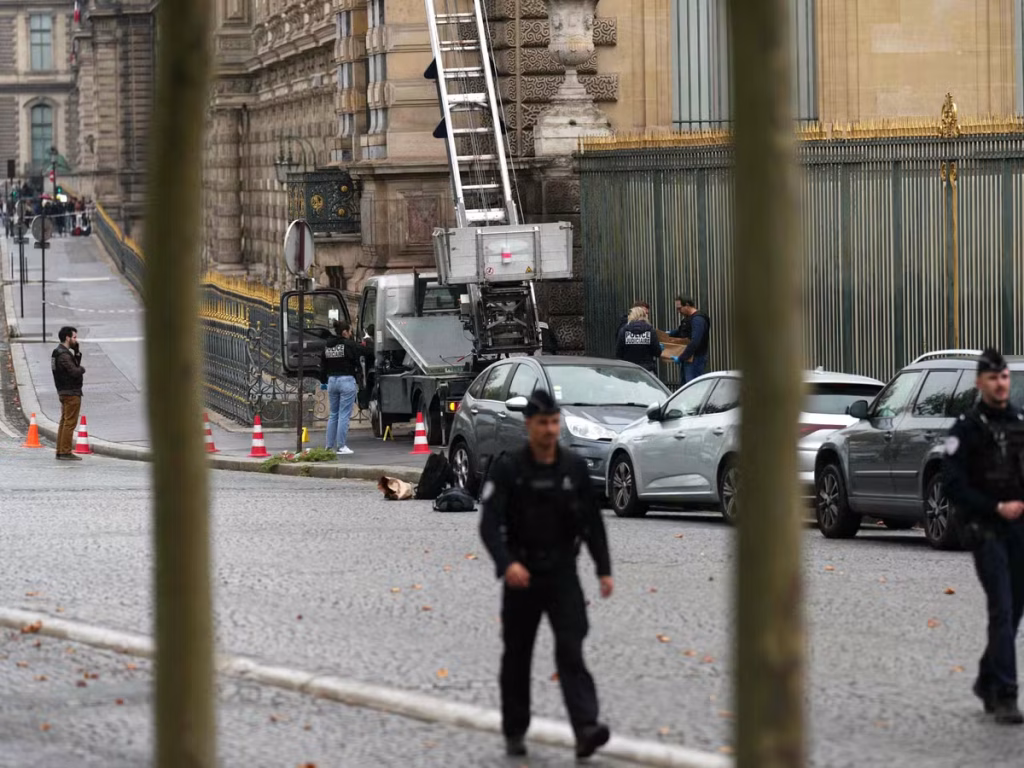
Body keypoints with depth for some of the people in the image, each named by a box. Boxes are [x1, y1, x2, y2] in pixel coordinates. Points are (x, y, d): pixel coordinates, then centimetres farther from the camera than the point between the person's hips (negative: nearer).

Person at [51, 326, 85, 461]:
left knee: (64, 422, 14)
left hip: (63, 392, 10)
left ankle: (60, 452, 16)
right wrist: (82, 369, -4)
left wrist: (77, 352, 2)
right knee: (70, 423, -8)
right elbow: (75, 371, -25)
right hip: (71, 393, -10)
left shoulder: (59, 352, 14)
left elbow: (75, 365, 15)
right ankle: (65, 452, -8)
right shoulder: (63, 355, -18)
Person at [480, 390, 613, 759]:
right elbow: (489, 524, -16)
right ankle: (514, 733, 24)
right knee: (517, 656, 9)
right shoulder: (508, 469, -8)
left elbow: (592, 522, 7)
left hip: (563, 573, 1)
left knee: (571, 650, -13)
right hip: (522, 575, -1)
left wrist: (604, 569, 1)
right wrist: (506, 563, -33)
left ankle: (586, 730, -25)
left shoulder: (575, 467, 1)